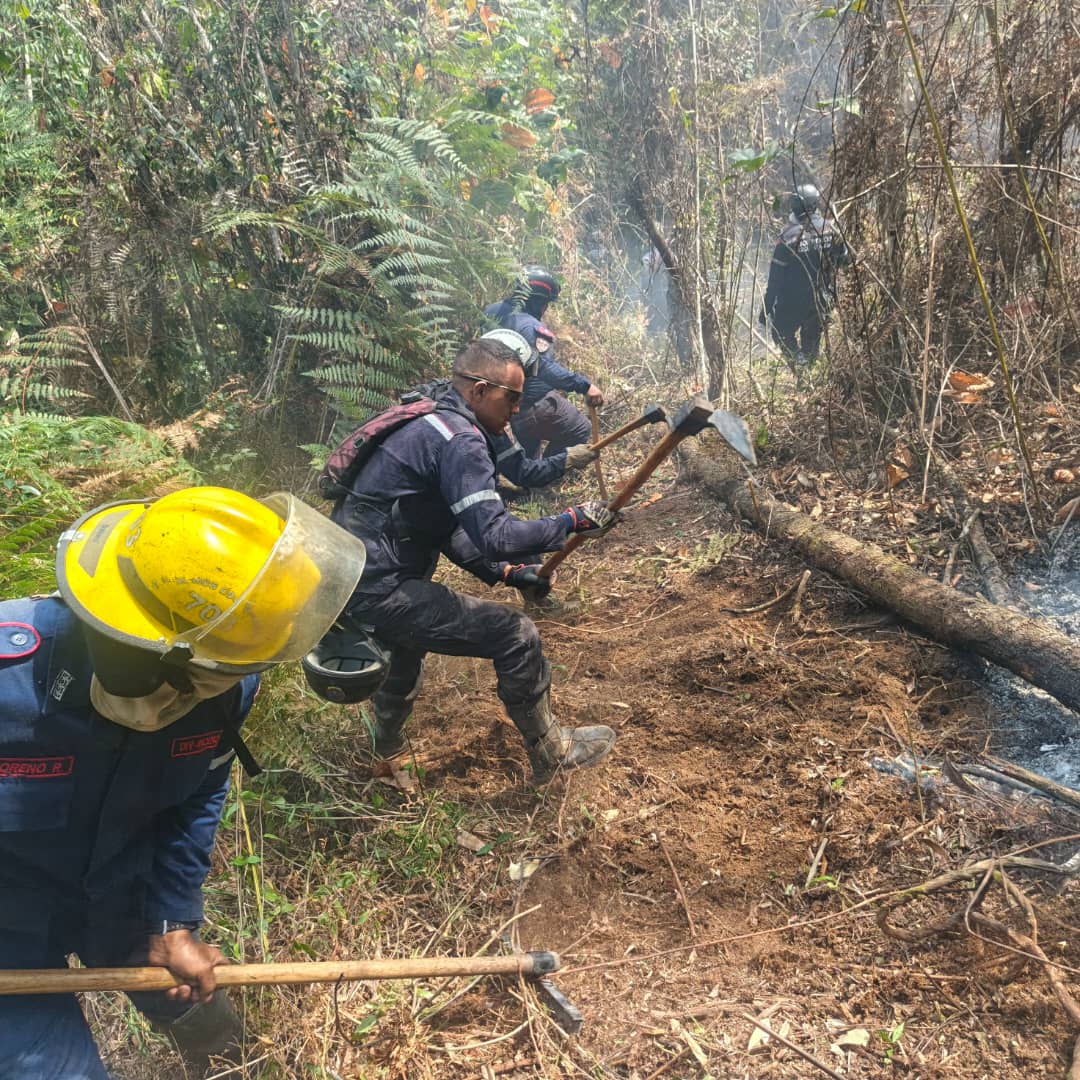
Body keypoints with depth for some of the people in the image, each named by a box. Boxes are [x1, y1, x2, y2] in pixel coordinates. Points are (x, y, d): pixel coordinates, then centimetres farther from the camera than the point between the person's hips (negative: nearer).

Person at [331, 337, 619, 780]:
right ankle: (551, 751, 13)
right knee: (515, 634, -6)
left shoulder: (429, 427, 14)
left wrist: (503, 571, 13)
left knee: (408, 634, 40)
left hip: (355, 577, 11)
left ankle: (388, 743, 59)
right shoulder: (461, 440, -17)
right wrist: (571, 521, -12)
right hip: (377, 590, -11)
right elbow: (494, 536, -23)